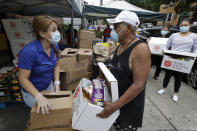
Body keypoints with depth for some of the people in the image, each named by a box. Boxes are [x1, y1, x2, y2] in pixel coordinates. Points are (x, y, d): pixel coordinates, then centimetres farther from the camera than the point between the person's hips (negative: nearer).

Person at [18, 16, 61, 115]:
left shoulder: (54, 46, -12)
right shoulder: (29, 51, -32)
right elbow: (23, 79, -26)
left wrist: (57, 82, -12)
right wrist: (39, 97, -36)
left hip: (48, 85, 6)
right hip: (32, 91, -5)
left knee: (53, 108, 22)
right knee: (42, 113, 15)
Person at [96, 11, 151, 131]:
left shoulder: (140, 49, -24)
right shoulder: (120, 47, 2)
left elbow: (138, 85, -27)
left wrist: (115, 106, -26)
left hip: (130, 104, -7)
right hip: (115, 98, 7)